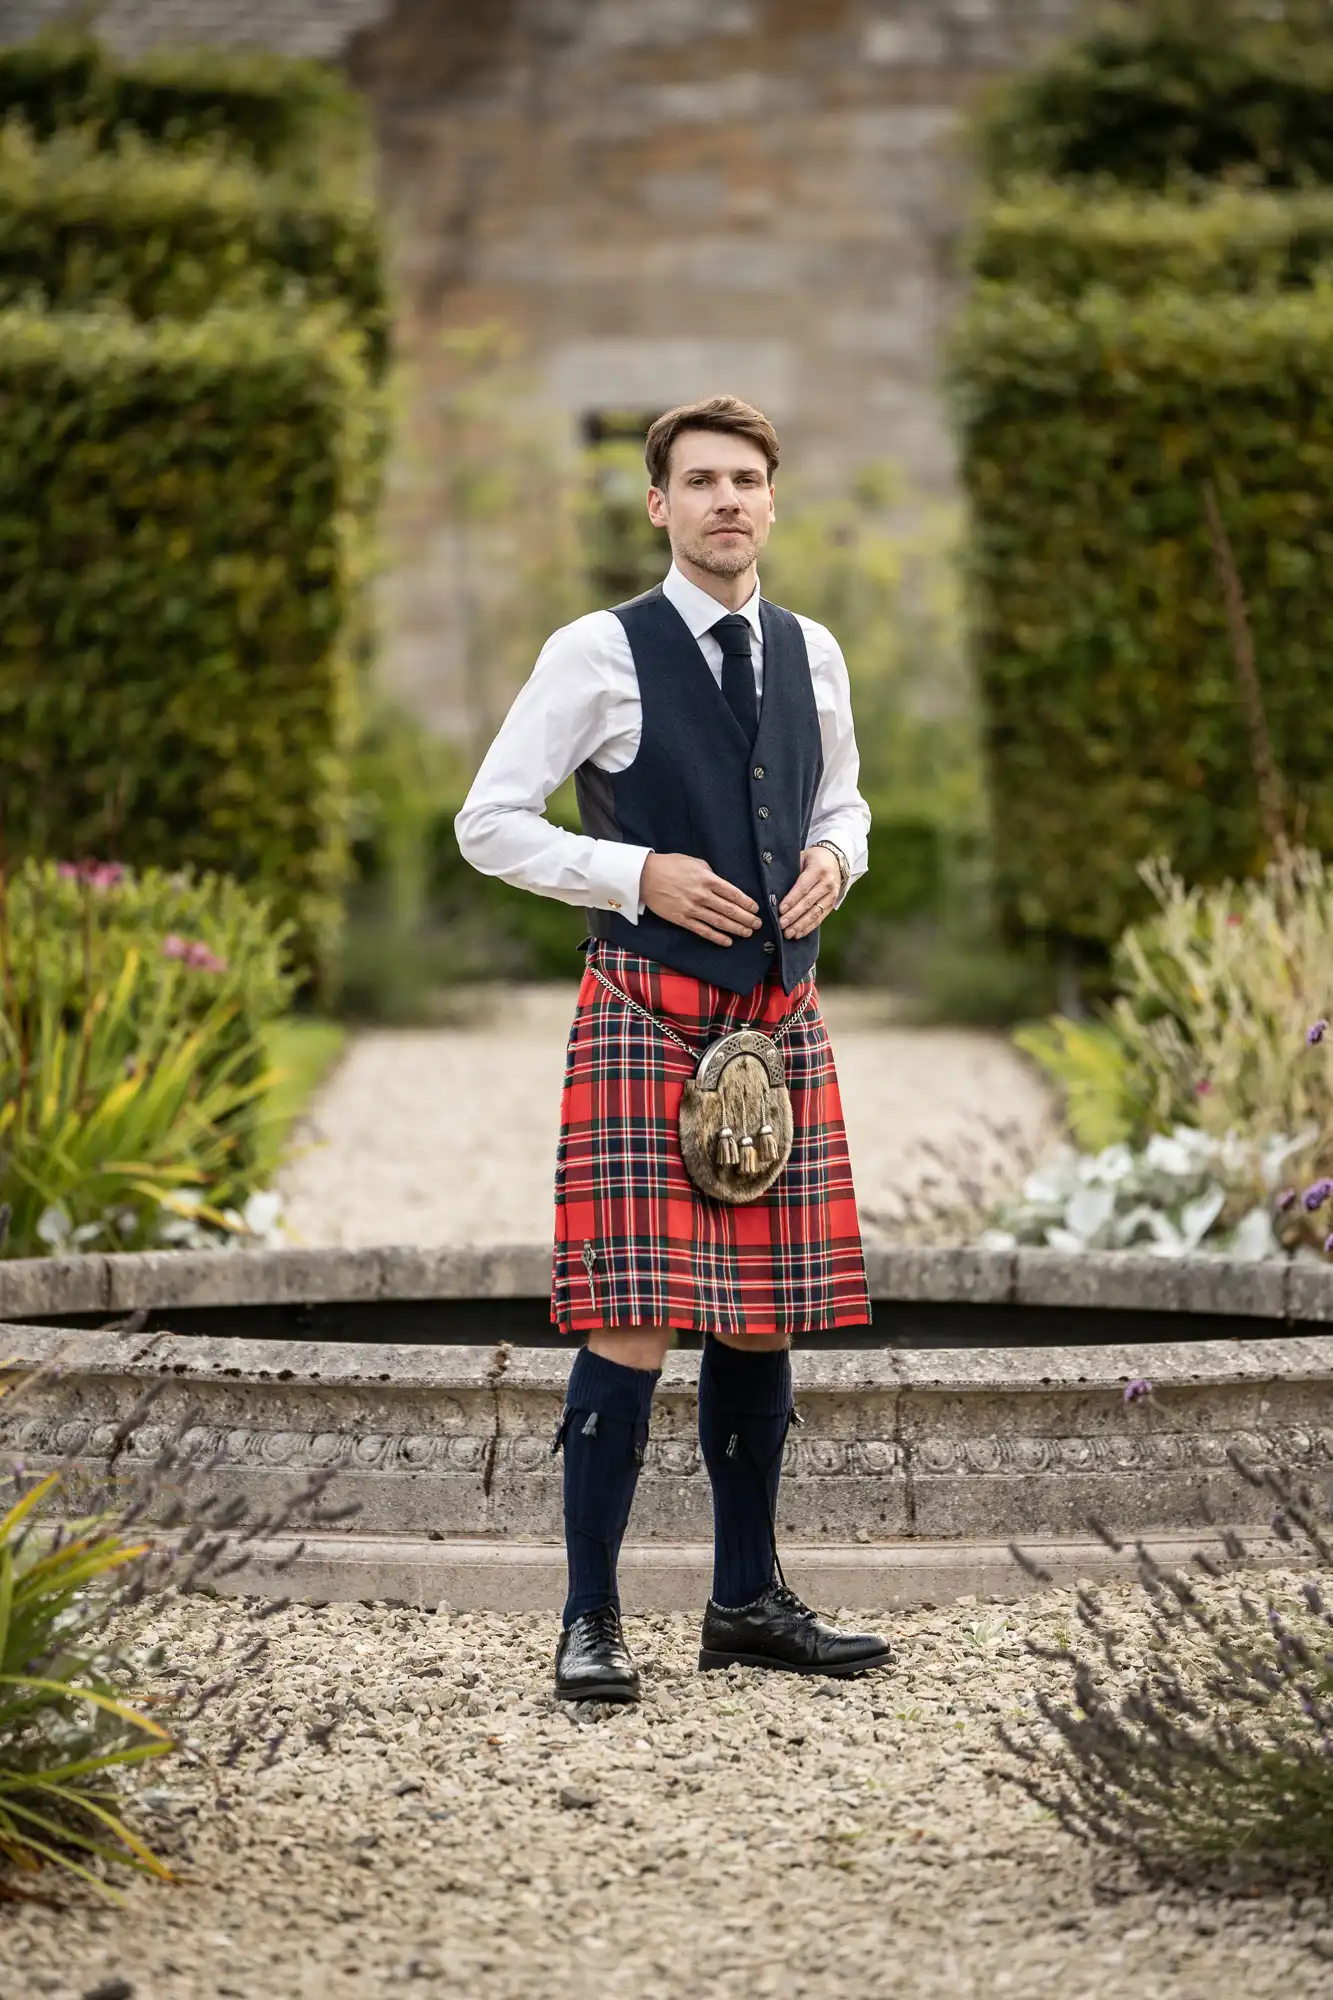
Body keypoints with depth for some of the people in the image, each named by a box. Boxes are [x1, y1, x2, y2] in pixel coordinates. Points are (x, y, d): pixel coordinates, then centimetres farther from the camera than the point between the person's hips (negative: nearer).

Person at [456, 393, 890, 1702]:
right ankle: (590, 1620, 0)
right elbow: (489, 824, -4)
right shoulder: (599, 654, -5)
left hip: (779, 1015, 6)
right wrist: (640, 874, -14)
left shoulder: (811, 655, 11)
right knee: (634, 1321, -10)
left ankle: (748, 1600, 22)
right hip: (647, 1014, -5)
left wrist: (831, 860, 3)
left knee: (764, 1312, 10)